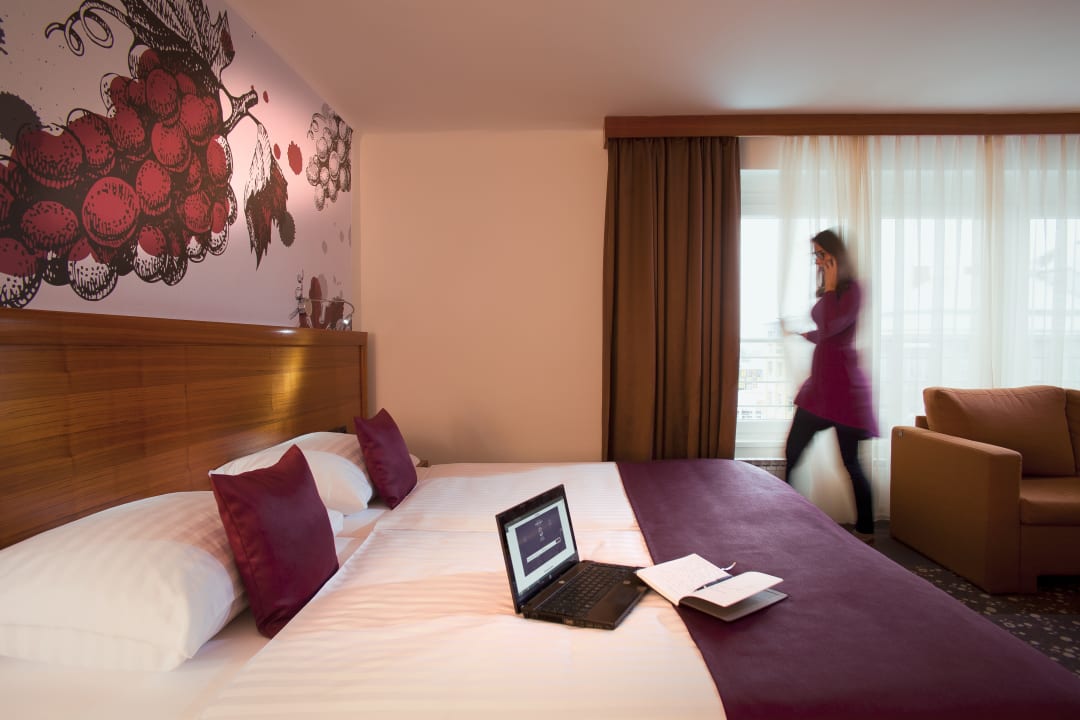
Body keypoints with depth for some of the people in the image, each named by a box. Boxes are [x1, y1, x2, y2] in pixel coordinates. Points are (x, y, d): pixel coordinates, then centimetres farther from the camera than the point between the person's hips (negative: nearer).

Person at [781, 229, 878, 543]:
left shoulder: (852, 290, -9)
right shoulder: (827, 293, 15)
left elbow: (829, 327, -22)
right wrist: (796, 331, 32)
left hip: (843, 384, -8)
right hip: (820, 382, 8)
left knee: (850, 461, 1)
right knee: (792, 451, 5)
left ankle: (865, 530, 17)